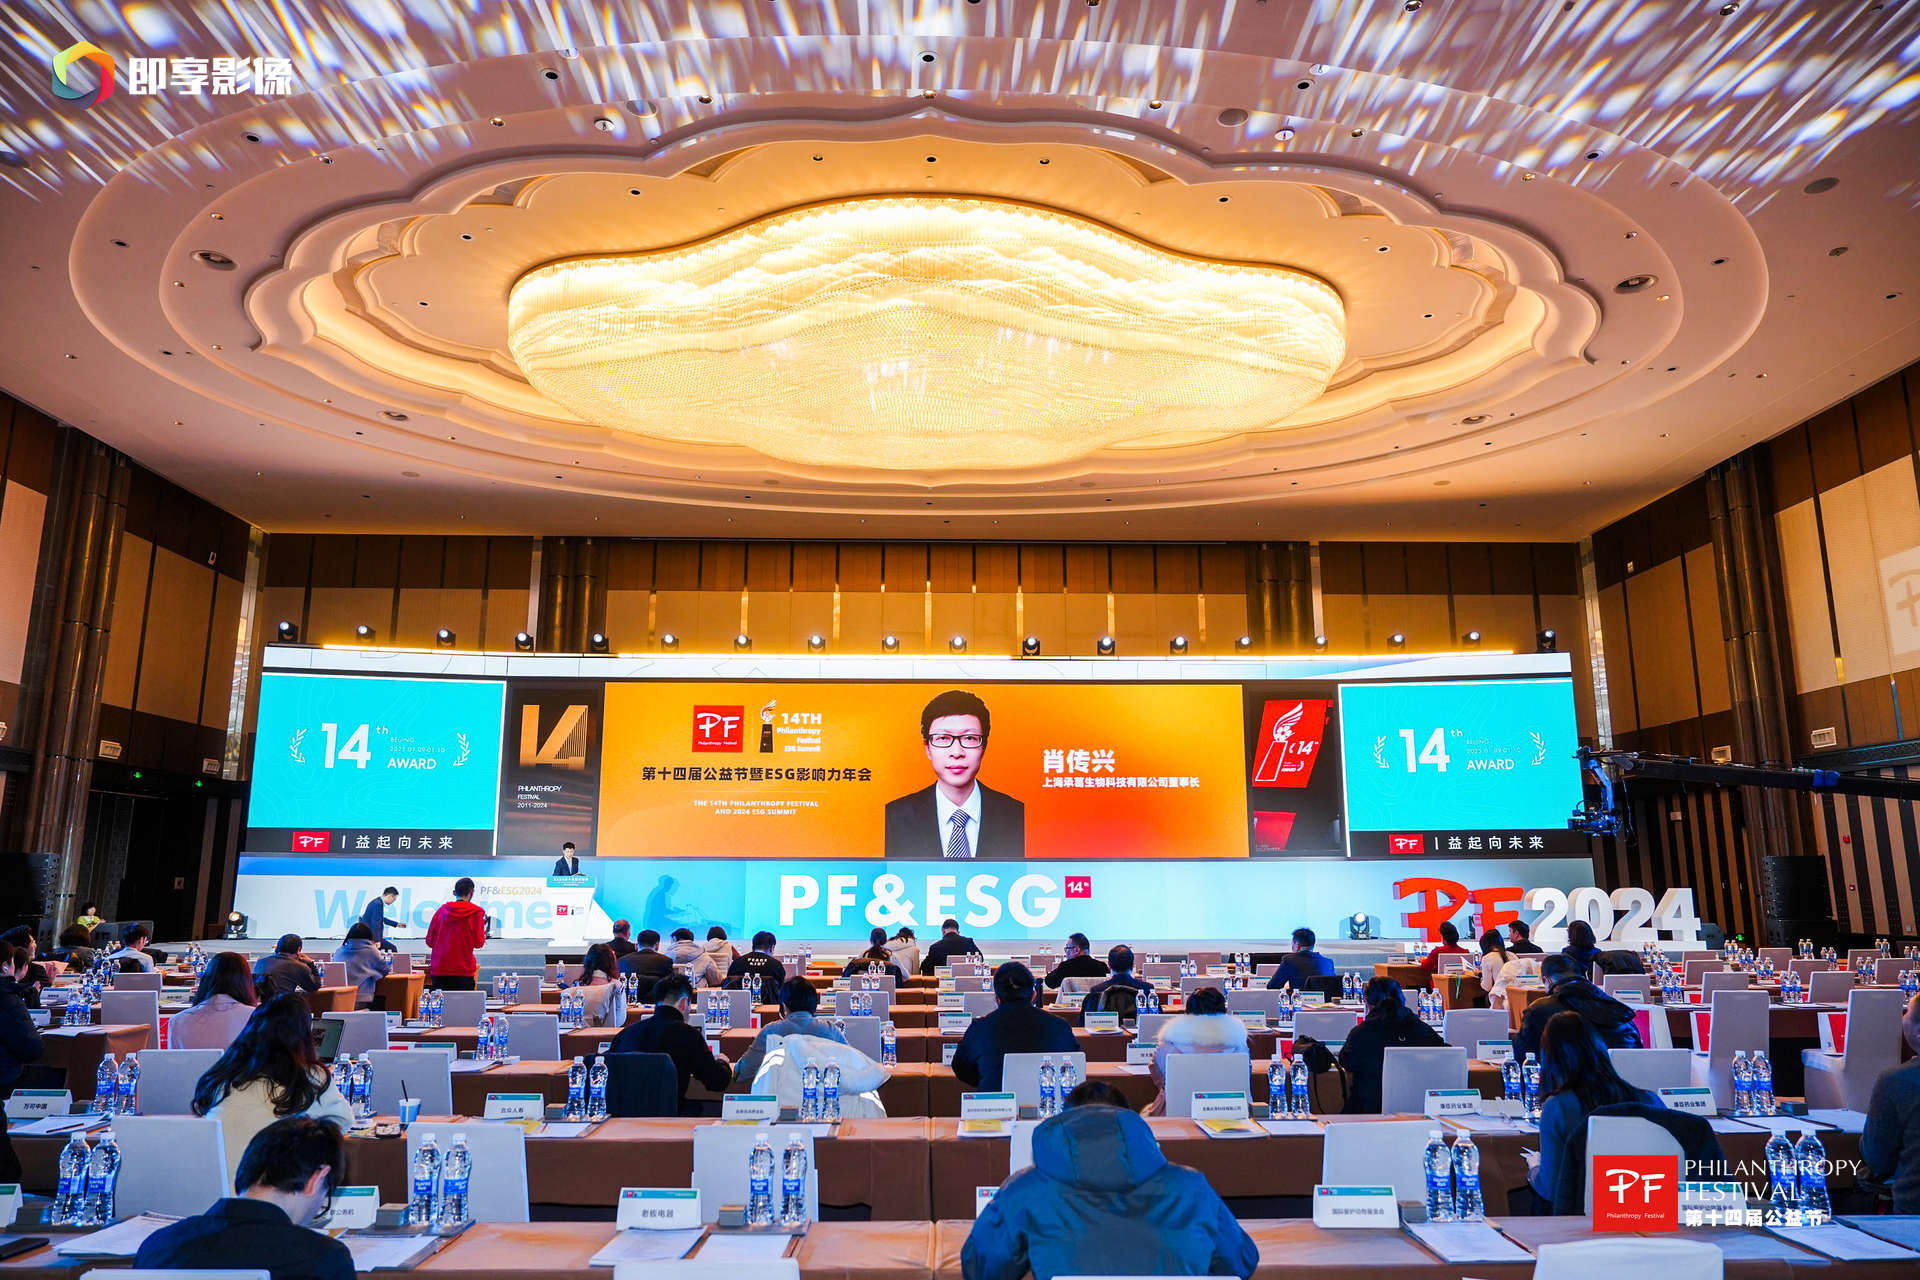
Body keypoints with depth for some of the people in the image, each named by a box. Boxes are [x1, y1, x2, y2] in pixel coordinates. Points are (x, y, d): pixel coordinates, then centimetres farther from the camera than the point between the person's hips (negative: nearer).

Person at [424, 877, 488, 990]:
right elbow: (478, 943, -5)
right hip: (463, 971, -4)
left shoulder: (442, 910, 6)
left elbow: (430, 941, 9)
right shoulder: (476, 912, -5)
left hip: (438, 970, 4)